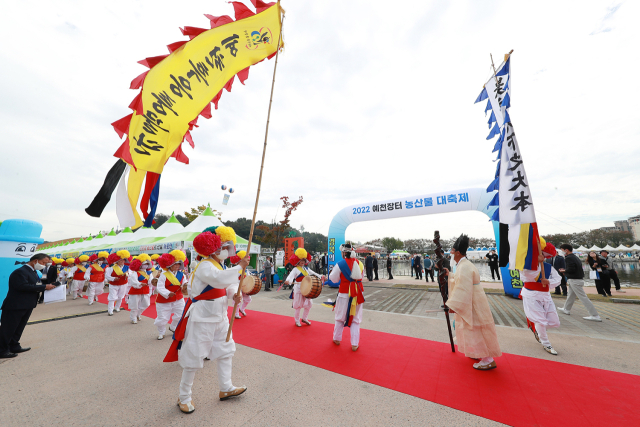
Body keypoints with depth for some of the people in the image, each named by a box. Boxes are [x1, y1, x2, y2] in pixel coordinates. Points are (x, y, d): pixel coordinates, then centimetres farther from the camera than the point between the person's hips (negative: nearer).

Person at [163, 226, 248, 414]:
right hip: (201, 318, -9)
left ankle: (226, 388, 37)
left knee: (226, 350, 19)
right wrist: (240, 266, -40)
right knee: (193, 357, 8)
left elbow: (229, 284, 6)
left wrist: (235, 295, -14)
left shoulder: (221, 265, 5)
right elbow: (219, 279, -44)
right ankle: (184, 396, 34)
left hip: (219, 316, 9)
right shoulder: (204, 266, -24)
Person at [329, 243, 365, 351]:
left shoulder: (340, 264, -13)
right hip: (358, 293, 3)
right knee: (356, 319, 15)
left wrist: (331, 272, 12)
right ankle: (355, 344, 19)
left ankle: (337, 339, 33)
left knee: (340, 317, 17)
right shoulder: (359, 263, 0)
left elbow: (334, 279, -5)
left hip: (345, 293, -3)